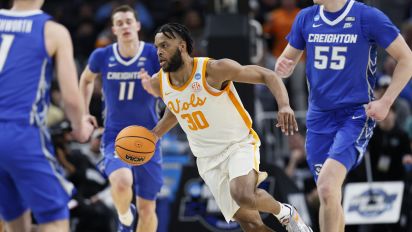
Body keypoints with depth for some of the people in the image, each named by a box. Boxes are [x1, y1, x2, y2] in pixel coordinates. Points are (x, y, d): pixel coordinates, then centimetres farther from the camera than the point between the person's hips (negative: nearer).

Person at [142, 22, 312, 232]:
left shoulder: (214, 70, -18)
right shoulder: (159, 83, -1)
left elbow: (267, 76, -15)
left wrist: (284, 106, -32)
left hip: (239, 145, -5)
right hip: (208, 159, 5)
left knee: (243, 196, -33)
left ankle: (285, 212, -3)